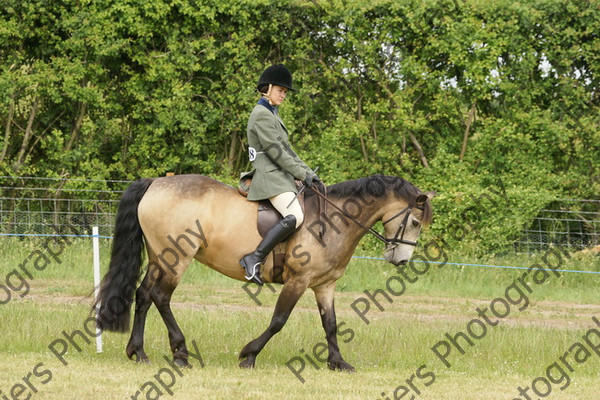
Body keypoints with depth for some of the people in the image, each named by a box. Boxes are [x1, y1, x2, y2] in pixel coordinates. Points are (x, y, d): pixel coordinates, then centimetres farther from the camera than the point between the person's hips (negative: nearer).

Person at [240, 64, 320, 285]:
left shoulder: (272, 114, 22)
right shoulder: (261, 115, -11)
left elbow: (287, 151, 22)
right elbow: (276, 152, -15)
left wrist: (309, 173, 12)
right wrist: (303, 175, -11)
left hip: (281, 176, 11)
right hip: (269, 177, -11)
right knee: (295, 217, -29)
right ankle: (254, 258, -29)